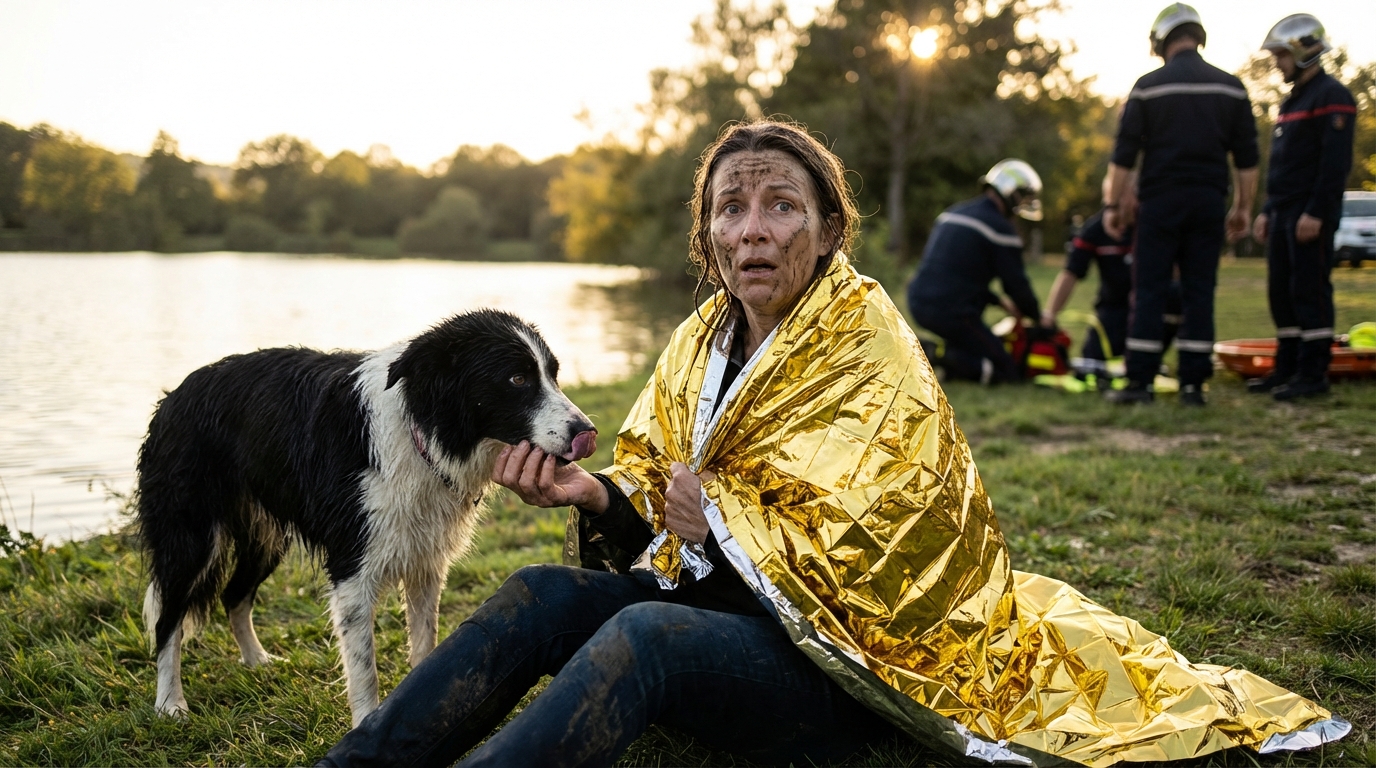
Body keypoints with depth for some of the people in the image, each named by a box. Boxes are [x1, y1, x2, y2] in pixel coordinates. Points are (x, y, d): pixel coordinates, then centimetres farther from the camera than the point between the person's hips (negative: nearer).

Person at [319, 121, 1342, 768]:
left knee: (641, 633, -34)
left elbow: (858, 558, -17)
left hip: (835, 661, -6)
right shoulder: (704, 343, 9)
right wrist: (597, 492, -13)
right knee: (539, 596, -19)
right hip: (714, 604, 7)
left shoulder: (869, 355, -11)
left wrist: (718, 514, -14)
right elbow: (657, 502, 9)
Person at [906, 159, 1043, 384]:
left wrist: (999, 300, 24)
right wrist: (1036, 316, 15)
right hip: (953, 313, -8)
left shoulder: (954, 212, 17)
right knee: (1009, 372, 1)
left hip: (918, 303, 8)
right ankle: (940, 356, -17)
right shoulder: (1000, 227, -7)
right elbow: (1016, 283, -4)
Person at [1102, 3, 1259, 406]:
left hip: (1160, 200, -2)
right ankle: (1193, 384, 5)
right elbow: (1246, 158, 8)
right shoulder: (1231, 87, 7)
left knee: (1149, 293, 0)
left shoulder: (1148, 86, -2)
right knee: (1199, 293, 5)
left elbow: (1124, 154, -3)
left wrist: (1114, 204, 3)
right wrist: (1242, 207, 15)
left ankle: (1140, 382, -1)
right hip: (1208, 201, 3)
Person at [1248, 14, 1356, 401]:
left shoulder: (1331, 97, -9)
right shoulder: (1291, 101, 20)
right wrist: (1267, 210, 18)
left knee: (1309, 291, -7)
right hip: (1284, 213, 9)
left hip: (1311, 216, -9)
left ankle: (1314, 373, -3)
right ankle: (1287, 368, 16)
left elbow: (1336, 163, -17)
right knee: (1281, 292, 10)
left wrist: (1316, 213, -22)